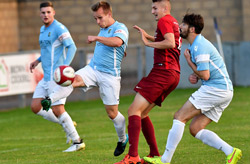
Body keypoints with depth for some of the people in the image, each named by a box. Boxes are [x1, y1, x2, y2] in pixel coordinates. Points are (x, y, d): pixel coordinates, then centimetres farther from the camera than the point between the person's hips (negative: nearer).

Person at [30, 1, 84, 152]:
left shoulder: (59, 28, -12)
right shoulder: (43, 30, 17)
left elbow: (72, 47, -22)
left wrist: (65, 66, -34)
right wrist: (38, 60, 19)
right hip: (46, 77, 9)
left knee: (57, 110, -10)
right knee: (35, 107, 4)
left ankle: (77, 141, 0)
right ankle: (67, 124, 15)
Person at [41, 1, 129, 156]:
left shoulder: (120, 28, -8)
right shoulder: (103, 30, 17)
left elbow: (117, 42, -31)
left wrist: (95, 38, -23)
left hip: (109, 75, -6)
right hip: (92, 69, 6)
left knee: (112, 112, 1)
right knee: (73, 79, -26)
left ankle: (123, 140, 23)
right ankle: (50, 100, -46)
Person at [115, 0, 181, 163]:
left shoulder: (164, 21, -6)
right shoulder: (174, 22, 22)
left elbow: (170, 43, -22)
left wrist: (148, 43, -13)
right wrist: (148, 36, 31)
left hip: (163, 71, -10)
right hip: (174, 74, 10)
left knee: (134, 110, -14)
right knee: (142, 113, 15)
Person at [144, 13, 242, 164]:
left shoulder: (200, 46, -14)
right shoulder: (195, 45, 20)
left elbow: (205, 75, -18)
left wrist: (189, 61, -4)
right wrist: (194, 77, 10)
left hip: (215, 88, -10)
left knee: (180, 117, -9)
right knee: (195, 128, 7)